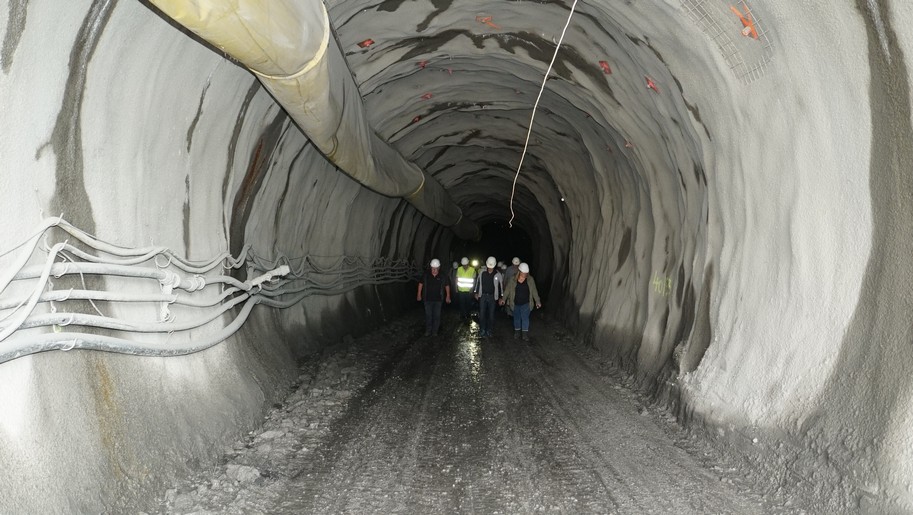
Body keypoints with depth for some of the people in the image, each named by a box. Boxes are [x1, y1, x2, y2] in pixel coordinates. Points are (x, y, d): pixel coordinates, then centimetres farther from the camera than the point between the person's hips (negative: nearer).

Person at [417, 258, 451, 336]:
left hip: (438, 299, 0)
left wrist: (448, 296, 6)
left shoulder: (442, 276, -7)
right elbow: (421, 284, 5)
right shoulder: (426, 275, -6)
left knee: (437, 315, 6)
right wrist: (419, 294, 6)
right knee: (428, 315, 6)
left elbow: (447, 286, 5)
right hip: (428, 299, 0)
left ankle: (435, 331, 18)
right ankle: (428, 331, 18)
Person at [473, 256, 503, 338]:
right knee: (482, 314, -1)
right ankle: (482, 330, 9)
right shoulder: (482, 272, 0)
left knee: (491, 315, 4)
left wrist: (500, 297, 3)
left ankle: (489, 331, 14)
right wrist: (476, 293, 10)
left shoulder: (497, 274, -2)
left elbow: (500, 285, 4)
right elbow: (478, 282, 10)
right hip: (482, 296, 0)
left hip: (492, 297, 0)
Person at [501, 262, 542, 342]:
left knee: (525, 317, -6)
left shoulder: (530, 279, -4)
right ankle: (517, 332, 27)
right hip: (515, 303, 1)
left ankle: (525, 334, 0)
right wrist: (504, 299, -8)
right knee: (516, 318, 12)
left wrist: (537, 301, 0)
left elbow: (534, 291, 2)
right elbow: (507, 290, -1)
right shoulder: (513, 279, -7)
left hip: (526, 303, -1)